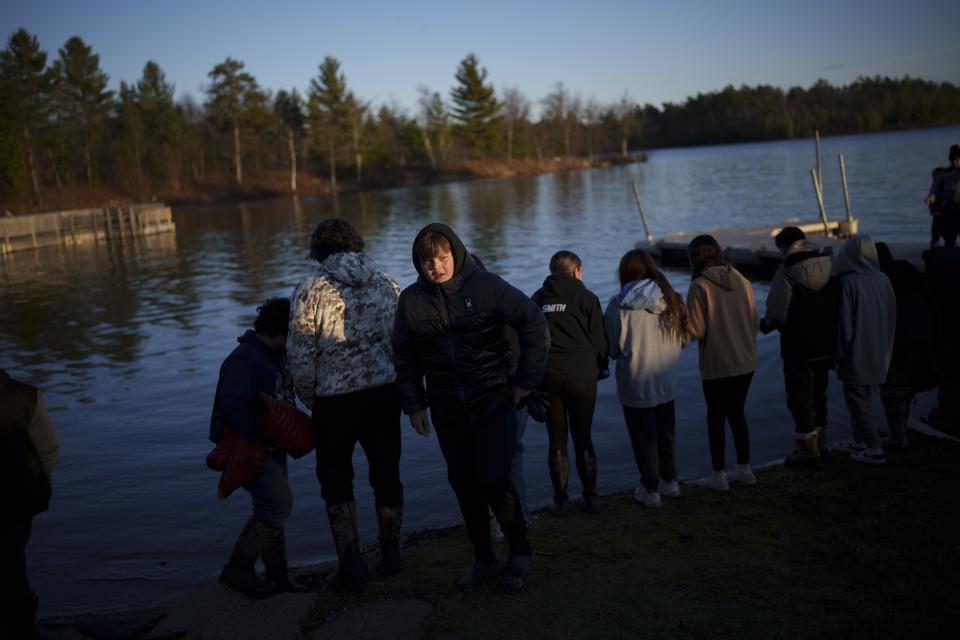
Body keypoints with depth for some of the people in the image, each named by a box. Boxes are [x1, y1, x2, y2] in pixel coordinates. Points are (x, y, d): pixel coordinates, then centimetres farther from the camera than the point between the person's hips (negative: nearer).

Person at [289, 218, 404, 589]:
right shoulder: (387, 284, 5)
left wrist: (309, 398, 6)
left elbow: (301, 354, -8)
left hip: (335, 398, -3)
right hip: (385, 391, 4)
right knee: (386, 473, 16)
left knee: (336, 478, 12)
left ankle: (351, 562, 9)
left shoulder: (311, 290, -7)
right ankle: (391, 553, 26)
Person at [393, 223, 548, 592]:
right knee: (463, 485, 9)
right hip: (447, 410, 4)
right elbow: (405, 356, 10)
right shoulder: (411, 299, 1)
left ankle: (519, 553, 15)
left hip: (495, 402, -4)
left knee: (495, 480, -9)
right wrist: (414, 404, 5)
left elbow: (534, 324, -6)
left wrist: (526, 379, -5)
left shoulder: (486, 286, -10)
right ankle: (483, 560, 26)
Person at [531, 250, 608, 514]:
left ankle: (560, 499, 14)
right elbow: (599, 341, 0)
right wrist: (599, 369, 16)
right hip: (581, 377, -2)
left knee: (557, 440, 10)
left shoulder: (537, 299, 8)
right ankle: (590, 498, 14)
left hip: (547, 377, 2)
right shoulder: (586, 298, 0)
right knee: (583, 438, 10)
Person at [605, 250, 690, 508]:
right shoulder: (671, 299, -4)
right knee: (666, 432, 21)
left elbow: (614, 349, -10)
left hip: (635, 384, -4)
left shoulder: (619, 306, -17)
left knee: (644, 437, 10)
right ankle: (670, 481, 33)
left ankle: (650, 490, 19)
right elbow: (683, 339, 4)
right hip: (666, 382, 4)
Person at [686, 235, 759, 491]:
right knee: (736, 413, 18)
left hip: (717, 365, -5)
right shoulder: (742, 281, 2)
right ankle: (745, 469, 23)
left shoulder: (699, 286, -14)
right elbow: (755, 323, 7)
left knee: (716, 417, 7)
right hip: (746, 362, 5)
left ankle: (719, 475, 13)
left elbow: (696, 330, -15)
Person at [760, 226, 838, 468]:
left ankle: (809, 451, 9)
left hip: (798, 348, -7)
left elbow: (777, 314, -19)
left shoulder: (786, 272, -17)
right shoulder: (829, 266, 2)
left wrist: (766, 324, 2)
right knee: (818, 394, 21)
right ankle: (820, 443, 33)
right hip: (826, 345, 7)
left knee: (800, 398, 4)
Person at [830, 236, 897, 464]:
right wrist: (885, 347, 18)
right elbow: (892, 317, 8)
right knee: (865, 399, 19)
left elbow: (845, 321, -16)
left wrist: (840, 353, -6)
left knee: (858, 401, 5)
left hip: (857, 354, -6)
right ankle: (859, 441, 30)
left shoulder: (849, 282, -18)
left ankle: (874, 448, 4)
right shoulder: (882, 280, 0)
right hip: (879, 354, 6)